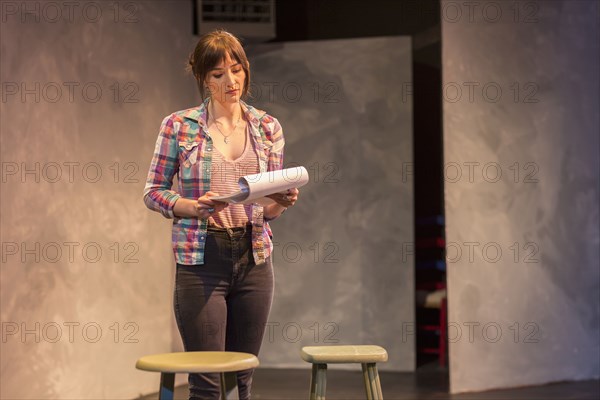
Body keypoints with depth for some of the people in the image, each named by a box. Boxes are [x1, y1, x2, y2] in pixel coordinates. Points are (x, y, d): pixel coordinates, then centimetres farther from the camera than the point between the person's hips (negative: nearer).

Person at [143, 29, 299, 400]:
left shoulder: (268, 127, 7)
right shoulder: (179, 126, -2)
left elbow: (269, 209, 12)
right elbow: (153, 191, 1)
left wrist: (281, 203, -11)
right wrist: (194, 207, -16)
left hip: (254, 258, 3)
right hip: (201, 261, -3)